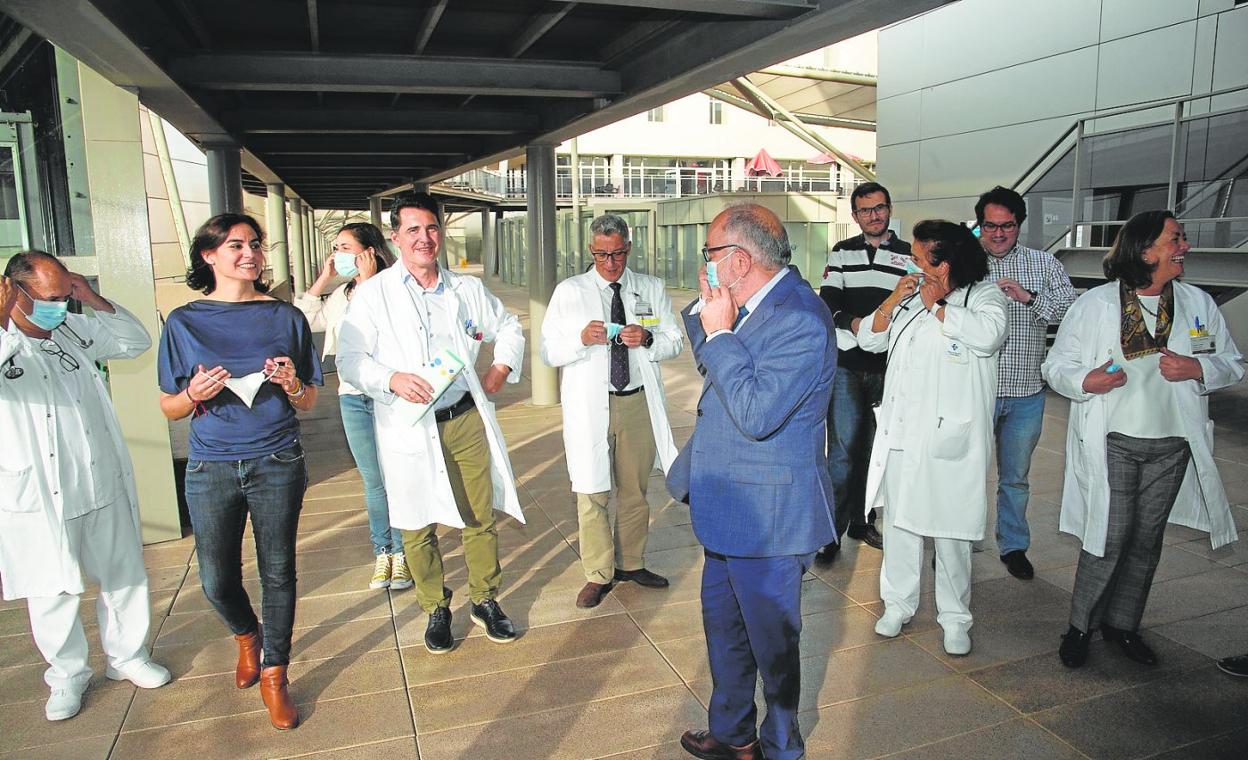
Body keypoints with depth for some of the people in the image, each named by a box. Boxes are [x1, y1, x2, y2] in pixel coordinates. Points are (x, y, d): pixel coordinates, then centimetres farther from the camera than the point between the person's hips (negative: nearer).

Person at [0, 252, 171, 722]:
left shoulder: (74, 330, 2)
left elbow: (137, 342, 8)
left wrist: (95, 301, -6)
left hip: (103, 485, 4)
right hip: (40, 496, -4)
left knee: (124, 576, 15)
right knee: (54, 593, 11)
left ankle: (127, 656, 34)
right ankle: (67, 674, 32)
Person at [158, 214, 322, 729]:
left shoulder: (285, 317, 3)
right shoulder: (184, 321, 2)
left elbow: (309, 403, 6)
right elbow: (169, 408, 6)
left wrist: (291, 384, -15)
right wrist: (194, 394, -15)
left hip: (277, 464, 0)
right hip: (211, 469, 1)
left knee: (278, 573, 5)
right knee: (217, 580, 8)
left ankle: (273, 676, 23)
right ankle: (247, 636, 41)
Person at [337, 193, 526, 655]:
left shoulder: (467, 289, 9)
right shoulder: (373, 294, 0)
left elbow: (508, 328, 23)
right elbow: (350, 359, -4)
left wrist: (501, 368, 8)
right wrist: (393, 379, -21)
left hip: (466, 420, 2)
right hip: (409, 428, -2)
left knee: (481, 517, 7)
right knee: (418, 528, 7)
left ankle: (485, 601, 27)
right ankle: (436, 609, 27)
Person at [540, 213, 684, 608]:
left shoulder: (652, 289, 7)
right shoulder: (569, 291, 1)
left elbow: (675, 341, 7)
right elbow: (548, 350, -4)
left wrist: (647, 339, -15)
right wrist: (583, 339, -23)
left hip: (638, 402, 3)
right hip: (590, 405, -2)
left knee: (635, 489, 15)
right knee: (592, 493, 0)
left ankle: (630, 563, 33)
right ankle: (598, 575, 17)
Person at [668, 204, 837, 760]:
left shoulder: (801, 320, -24)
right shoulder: (750, 304, 4)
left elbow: (755, 413, -30)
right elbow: (710, 365, 18)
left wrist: (719, 332, -23)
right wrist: (706, 310, 0)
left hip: (767, 515, -9)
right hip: (728, 505, 9)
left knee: (772, 639, 12)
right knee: (722, 623, 23)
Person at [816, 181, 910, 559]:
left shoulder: (909, 255, 9)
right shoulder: (842, 252, 9)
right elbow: (828, 302, 2)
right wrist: (854, 323, -17)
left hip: (887, 367, 2)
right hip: (846, 363, -2)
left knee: (873, 448, 11)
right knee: (843, 449, -6)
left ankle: (861, 521, 24)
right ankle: (831, 532, 0)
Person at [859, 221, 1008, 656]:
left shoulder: (984, 297, -3)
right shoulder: (911, 296, 13)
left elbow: (988, 336, -25)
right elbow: (869, 339, 12)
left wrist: (938, 306, -13)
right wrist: (892, 301, -3)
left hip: (949, 437, -5)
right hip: (900, 435, 5)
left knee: (951, 530, 3)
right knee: (899, 521, 13)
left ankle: (955, 617, 19)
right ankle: (898, 604, 28)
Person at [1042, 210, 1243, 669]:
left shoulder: (1198, 303, 5)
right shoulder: (1094, 304, -5)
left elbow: (1232, 364, 10)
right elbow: (1056, 365, -2)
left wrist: (1197, 369, -11)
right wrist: (1085, 381, -22)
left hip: (1173, 445, 4)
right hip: (1112, 442, -4)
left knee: (1147, 539, 12)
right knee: (1109, 536, -7)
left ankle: (1122, 623, 28)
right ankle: (1080, 626, 11)